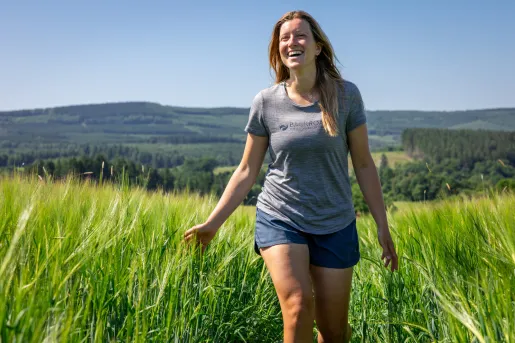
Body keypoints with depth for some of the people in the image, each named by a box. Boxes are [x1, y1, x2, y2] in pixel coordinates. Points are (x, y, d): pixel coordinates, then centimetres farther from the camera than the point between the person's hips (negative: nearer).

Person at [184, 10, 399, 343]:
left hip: (336, 226, 1)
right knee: (298, 306, -22)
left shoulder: (345, 94, -5)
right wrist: (213, 222, -1)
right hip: (279, 219, -1)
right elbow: (247, 171, 2)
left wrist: (383, 225, 1)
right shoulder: (266, 102, -4)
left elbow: (364, 164, 1)